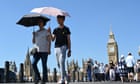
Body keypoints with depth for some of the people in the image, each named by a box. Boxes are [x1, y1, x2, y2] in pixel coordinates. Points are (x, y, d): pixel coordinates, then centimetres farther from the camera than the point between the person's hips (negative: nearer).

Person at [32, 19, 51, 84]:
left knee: (44, 65, -5)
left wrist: (49, 50, -14)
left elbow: (49, 41, -3)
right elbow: (33, 42, 15)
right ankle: (38, 77, 0)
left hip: (44, 51, -5)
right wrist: (33, 35, -1)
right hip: (37, 51, 5)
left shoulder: (46, 31, 2)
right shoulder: (36, 32, 18)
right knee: (33, 63, -10)